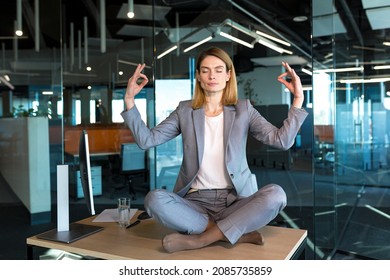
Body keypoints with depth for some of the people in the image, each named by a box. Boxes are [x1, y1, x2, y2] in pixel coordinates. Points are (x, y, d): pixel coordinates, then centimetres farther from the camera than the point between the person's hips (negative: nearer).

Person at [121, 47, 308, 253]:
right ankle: (238, 233, -20)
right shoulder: (185, 111, 8)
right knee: (154, 199, -28)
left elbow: (282, 140, -5)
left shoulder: (243, 109, 6)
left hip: (235, 201, 0)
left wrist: (298, 99, -14)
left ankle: (199, 239, -22)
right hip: (196, 201, 1)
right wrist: (129, 101, -8)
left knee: (276, 194, -29)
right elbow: (146, 140, 0)